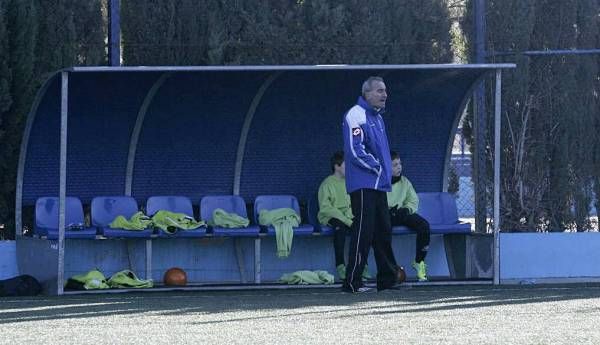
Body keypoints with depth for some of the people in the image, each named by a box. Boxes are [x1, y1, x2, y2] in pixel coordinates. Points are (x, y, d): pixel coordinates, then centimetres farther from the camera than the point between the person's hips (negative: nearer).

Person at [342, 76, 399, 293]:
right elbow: (355, 151, -19)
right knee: (363, 231, -11)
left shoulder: (377, 117, 19)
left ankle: (388, 279, 19)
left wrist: (385, 172, 11)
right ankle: (352, 281, -10)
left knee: (383, 231, 13)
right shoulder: (356, 115, -12)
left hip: (379, 185, 10)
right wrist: (377, 167, -12)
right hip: (363, 184, -10)